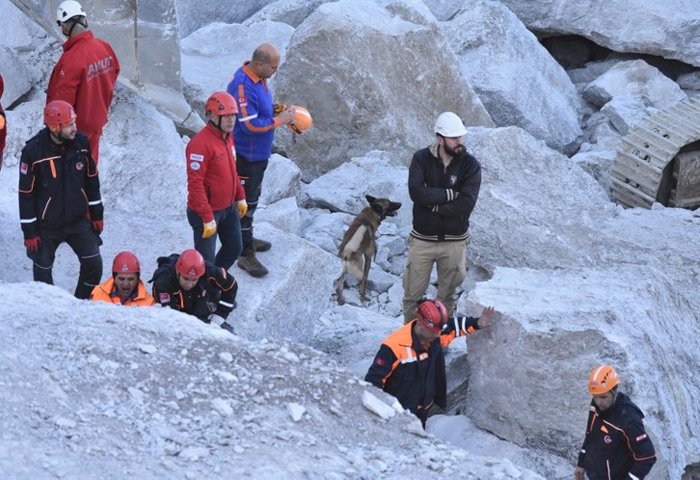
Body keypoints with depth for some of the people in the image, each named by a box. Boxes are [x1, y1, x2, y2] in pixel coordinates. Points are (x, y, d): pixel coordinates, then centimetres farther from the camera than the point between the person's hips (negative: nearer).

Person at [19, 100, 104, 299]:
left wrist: (97, 214, 10)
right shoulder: (33, 151, -19)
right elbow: (26, 193, -12)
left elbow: (91, 178, 7)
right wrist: (29, 232, -10)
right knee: (43, 271, 8)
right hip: (47, 225, -3)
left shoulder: (81, 142, -7)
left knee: (94, 264, -3)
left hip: (78, 220, 3)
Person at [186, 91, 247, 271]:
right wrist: (207, 219, -26)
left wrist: (240, 197, 18)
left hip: (229, 207, 9)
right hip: (207, 211, -9)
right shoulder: (201, 143, -26)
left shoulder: (227, 137, 4)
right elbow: (195, 184, -26)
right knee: (205, 261, -2)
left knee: (234, 249, 20)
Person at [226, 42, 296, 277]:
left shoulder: (258, 78, 2)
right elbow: (251, 124, -31)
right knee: (245, 203, 0)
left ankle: (247, 238, 41)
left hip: (259, 152, 10)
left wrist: (277, 111, 0)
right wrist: (280, 120, -22)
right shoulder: (243, 86, -29)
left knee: (252, 198, 24)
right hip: (246, 156, -10)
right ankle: (245, 254, 8)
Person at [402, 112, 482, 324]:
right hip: (422, 240, 0)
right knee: (413, 294, 7)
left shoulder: (470, 165, -8)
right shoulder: (421, 159, -6)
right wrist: (449, 194, -19)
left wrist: (434, 205, -15)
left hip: (454, 241, 0)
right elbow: (416, 192, -21)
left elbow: (465, 205, -18)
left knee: (447, 295, 13)